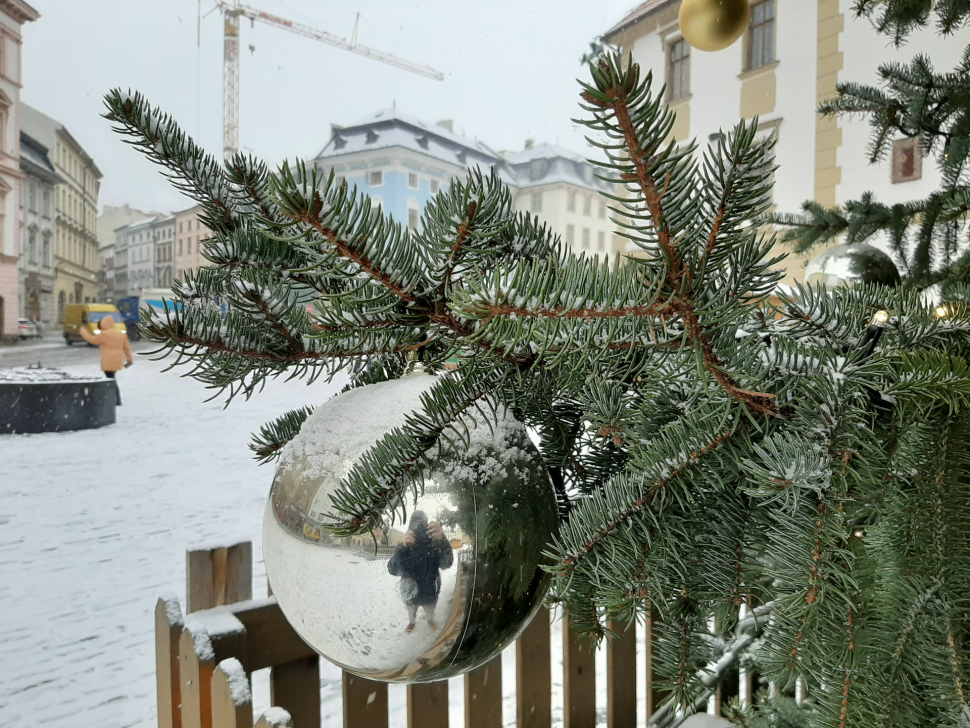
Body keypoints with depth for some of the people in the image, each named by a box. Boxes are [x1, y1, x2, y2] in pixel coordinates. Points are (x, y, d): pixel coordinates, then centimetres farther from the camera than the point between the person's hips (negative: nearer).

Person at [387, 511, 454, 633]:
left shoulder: (435, 545, -20)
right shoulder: (405, 547, -20)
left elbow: (446, 563, -39)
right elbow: (393, 570, -34)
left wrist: (442, 540, -61)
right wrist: (403, 547, -55)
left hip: (430, 591, 0)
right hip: (411, 592, 0)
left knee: (430, 610, 27)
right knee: (411, 611, 26)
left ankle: (430, 620, 58)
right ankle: (411, 622, 57)